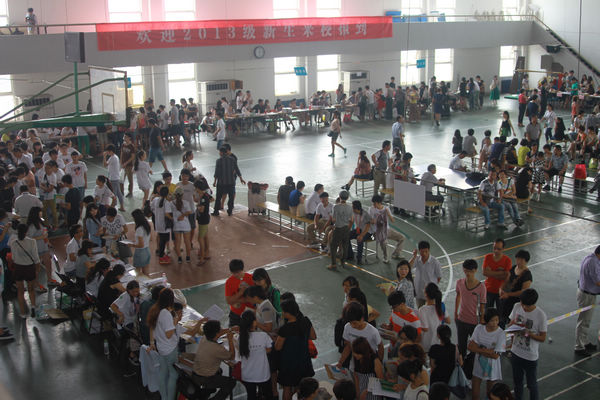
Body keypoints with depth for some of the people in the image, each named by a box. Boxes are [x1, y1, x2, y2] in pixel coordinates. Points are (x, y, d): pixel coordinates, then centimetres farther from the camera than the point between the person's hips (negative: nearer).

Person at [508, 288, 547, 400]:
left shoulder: (540, 315, -20)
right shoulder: (517, 307, -7)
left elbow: (543, 338, -12)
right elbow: (511, 323, 7)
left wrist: (529, 334, -29)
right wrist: (512, 326, -17)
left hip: (530, 356, -4)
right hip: (515, 352, 5)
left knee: (532, 385, 10)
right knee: (517, 381, 21)